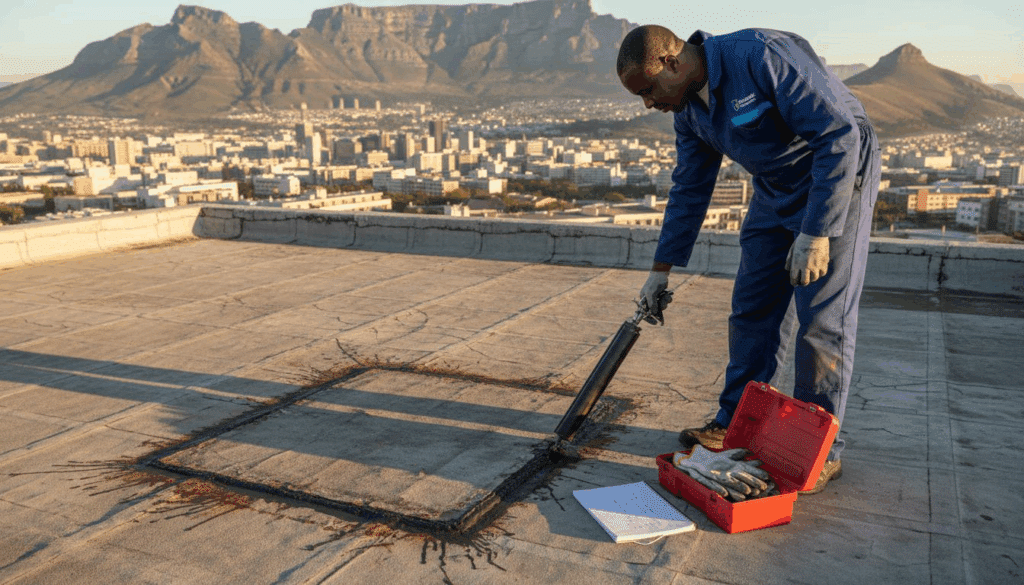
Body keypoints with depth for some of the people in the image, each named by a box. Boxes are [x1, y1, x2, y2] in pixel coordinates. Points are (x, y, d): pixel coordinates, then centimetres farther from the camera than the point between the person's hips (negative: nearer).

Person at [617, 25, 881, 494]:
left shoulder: (761, 56, -28)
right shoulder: (689, 108, -2)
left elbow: (840, 134, -28)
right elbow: (690, 189, 9)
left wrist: (817, 231, -30)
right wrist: (662, 269, 10)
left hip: (837, 176, -7)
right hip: (776, 188, 8)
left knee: (823, 319, -7)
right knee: (753, 308, 7)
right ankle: (734, 423, 19)